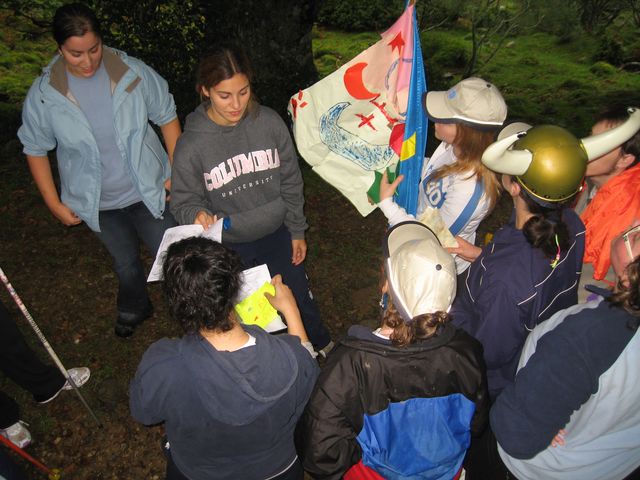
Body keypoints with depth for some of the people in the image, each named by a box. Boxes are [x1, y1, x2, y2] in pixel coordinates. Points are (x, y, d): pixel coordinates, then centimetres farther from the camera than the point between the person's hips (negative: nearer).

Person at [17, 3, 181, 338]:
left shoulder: (134, 73, -16)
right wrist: (53, 203, -1)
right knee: (125, 263, 22)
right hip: (98, 204, 1)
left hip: (148, 191, -1)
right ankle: (134, 309, 53)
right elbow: (35, 149, 0)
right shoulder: (43, 94, -13)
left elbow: (167, 117, -4)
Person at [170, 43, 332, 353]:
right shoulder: (191, 144, -19)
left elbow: (290, 181, -3)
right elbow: (183, 201, -9)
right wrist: (197, 215, -32)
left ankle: (321, 344, 54)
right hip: (228, 247, -2)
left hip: (277, 236, 2)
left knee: (300, 296, 23)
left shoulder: (269, 122, -14)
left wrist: (297, 231, 3)